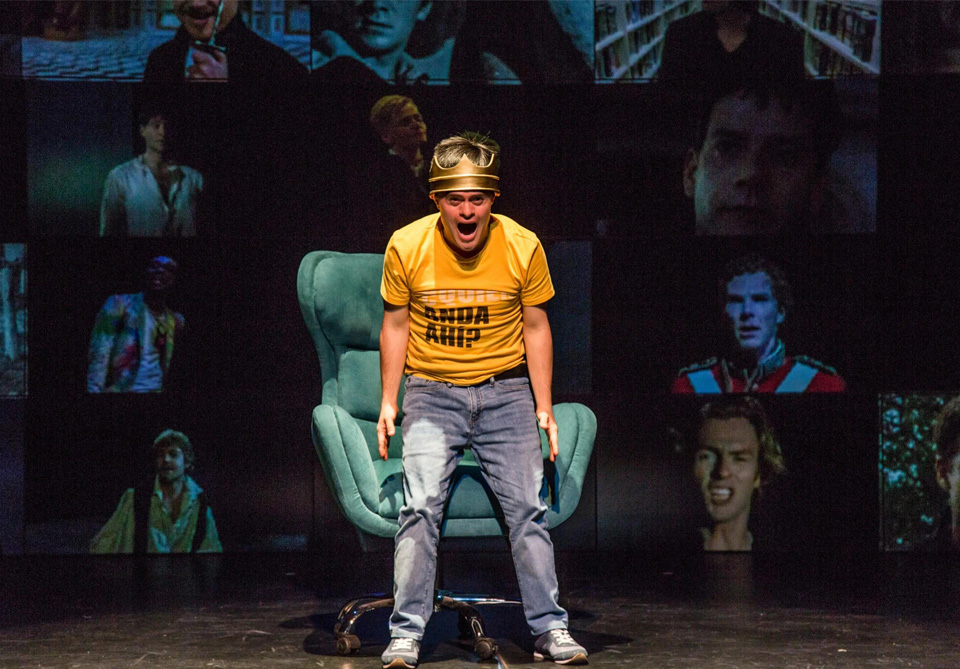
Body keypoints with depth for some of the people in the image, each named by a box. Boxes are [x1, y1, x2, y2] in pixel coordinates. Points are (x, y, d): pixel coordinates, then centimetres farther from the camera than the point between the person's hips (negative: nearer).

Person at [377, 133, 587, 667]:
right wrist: (388, 402, 1)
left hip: (506, 391, 1)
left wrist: (544, 406, 2)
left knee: (528, 509, -3)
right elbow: (396, 325, 3)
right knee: (420, 507, -13)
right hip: (431, 392, -1)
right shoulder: (406, 247, -9)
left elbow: (535, 327, 3)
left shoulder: (523, 247, -8)